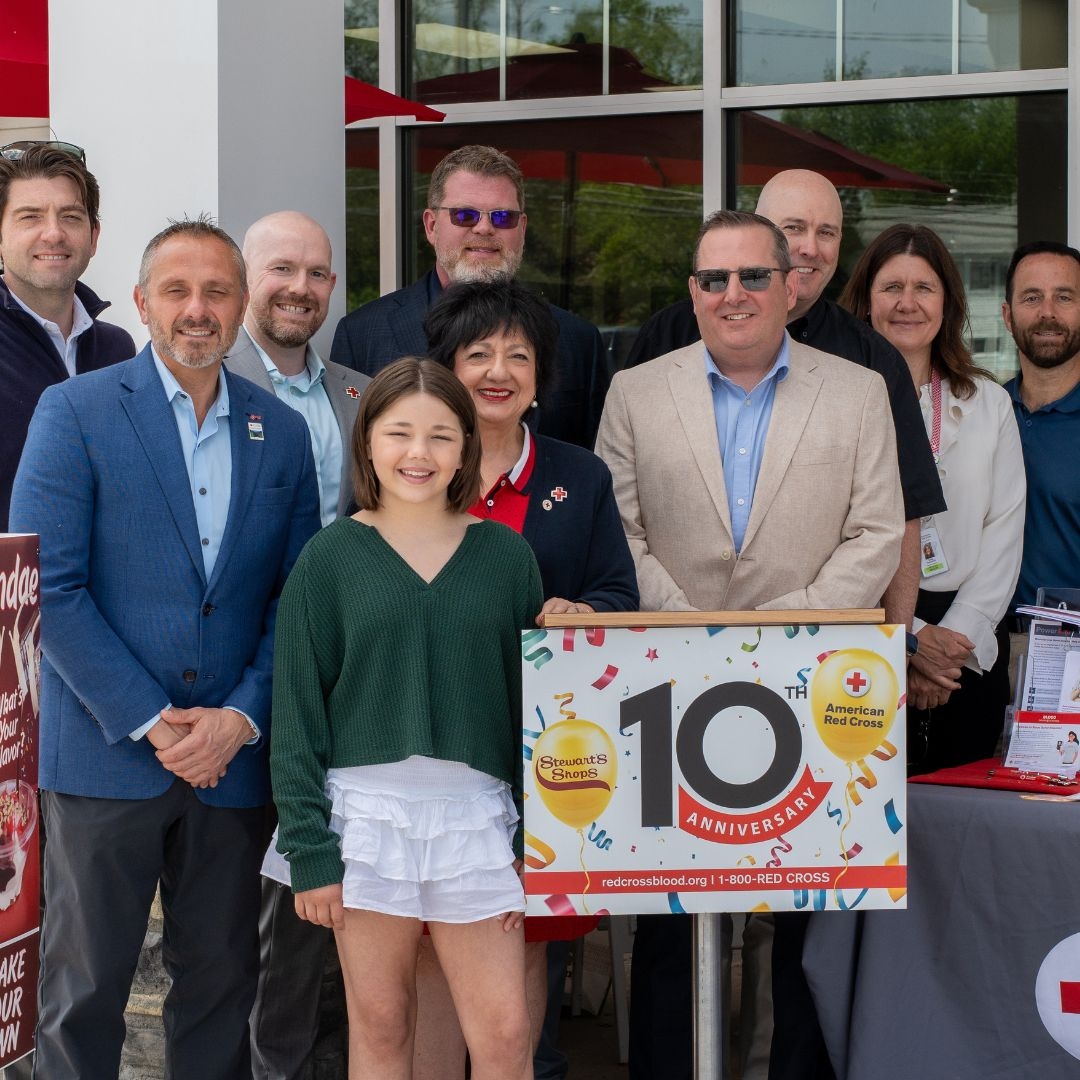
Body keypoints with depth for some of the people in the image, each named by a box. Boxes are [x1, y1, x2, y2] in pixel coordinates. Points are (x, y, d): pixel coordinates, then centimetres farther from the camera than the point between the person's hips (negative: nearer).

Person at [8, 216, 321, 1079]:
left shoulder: (282, 432, 9)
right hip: (107, 750, -3)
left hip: (233, 756, 3)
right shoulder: (75, 411, -3)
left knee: (222, 976, 11)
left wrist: (241, 718, -7)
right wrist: (150, 720, -12)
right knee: (85, 985, 5)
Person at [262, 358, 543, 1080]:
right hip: (365, 809, -1)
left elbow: (532, 702, 7)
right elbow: (297, 712, 0)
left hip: (476, 814, 1)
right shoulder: (331, 557, 1)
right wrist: (309, 848, -5)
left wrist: (533, 844, 2)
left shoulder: (507, 556, 5)